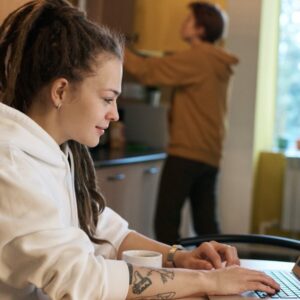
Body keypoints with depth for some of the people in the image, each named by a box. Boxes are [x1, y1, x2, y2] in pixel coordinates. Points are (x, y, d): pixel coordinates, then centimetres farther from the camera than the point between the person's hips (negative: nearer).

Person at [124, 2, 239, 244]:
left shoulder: (195, 58, -11)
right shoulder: (218, 63, 16)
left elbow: (146, 70, -11)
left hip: (187, 153, -9)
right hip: (210, 156, 9)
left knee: (165, 220, -5)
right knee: (206, 224, 11)